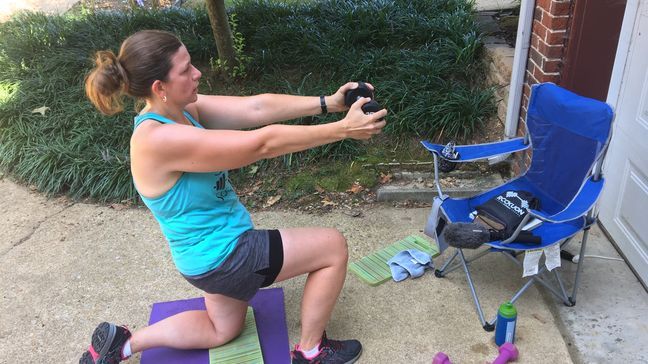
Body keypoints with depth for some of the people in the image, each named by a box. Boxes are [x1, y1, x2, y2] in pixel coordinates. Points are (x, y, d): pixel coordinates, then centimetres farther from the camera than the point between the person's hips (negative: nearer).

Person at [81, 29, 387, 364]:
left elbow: (256, 108, -9)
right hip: (220, 256, -9)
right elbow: (262, 144, -31)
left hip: (218, 247, 10)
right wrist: (343, 129, -27)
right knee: (333, 247, -2)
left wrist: (327, 103, -16)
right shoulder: (159, 139, -31)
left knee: (221, 330, 32)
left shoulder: (181, 109, -5)